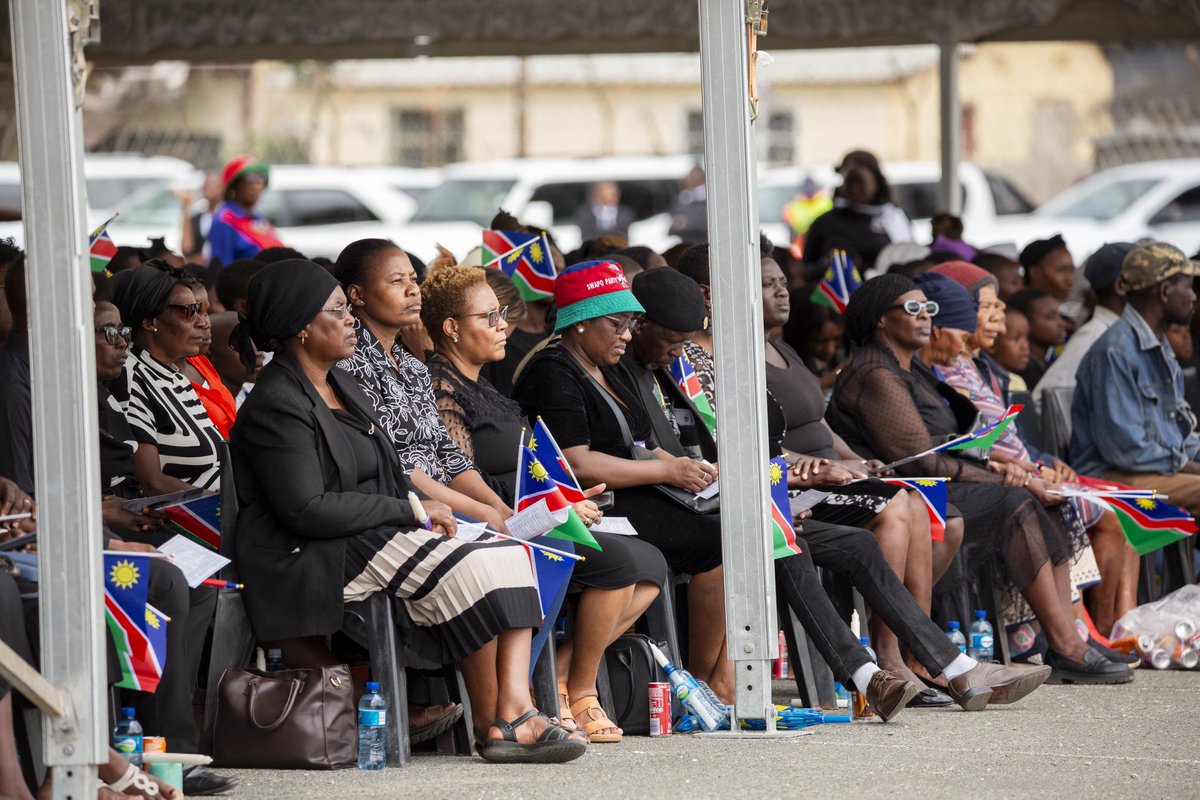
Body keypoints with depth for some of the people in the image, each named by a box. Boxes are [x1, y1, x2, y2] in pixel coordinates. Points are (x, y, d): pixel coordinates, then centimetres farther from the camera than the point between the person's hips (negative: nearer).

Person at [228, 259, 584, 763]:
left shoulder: (341, 385, 19)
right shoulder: (276, 406, -12)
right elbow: (308, 510, -20)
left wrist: (424, 510, 0)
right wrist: (411, 511, -14)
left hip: (379, 533, 10)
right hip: (317, 560, -10)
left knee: (510, 555, -11)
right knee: (471, 573, -25)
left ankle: (513, 709, -26)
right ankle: (489, 726, -13)